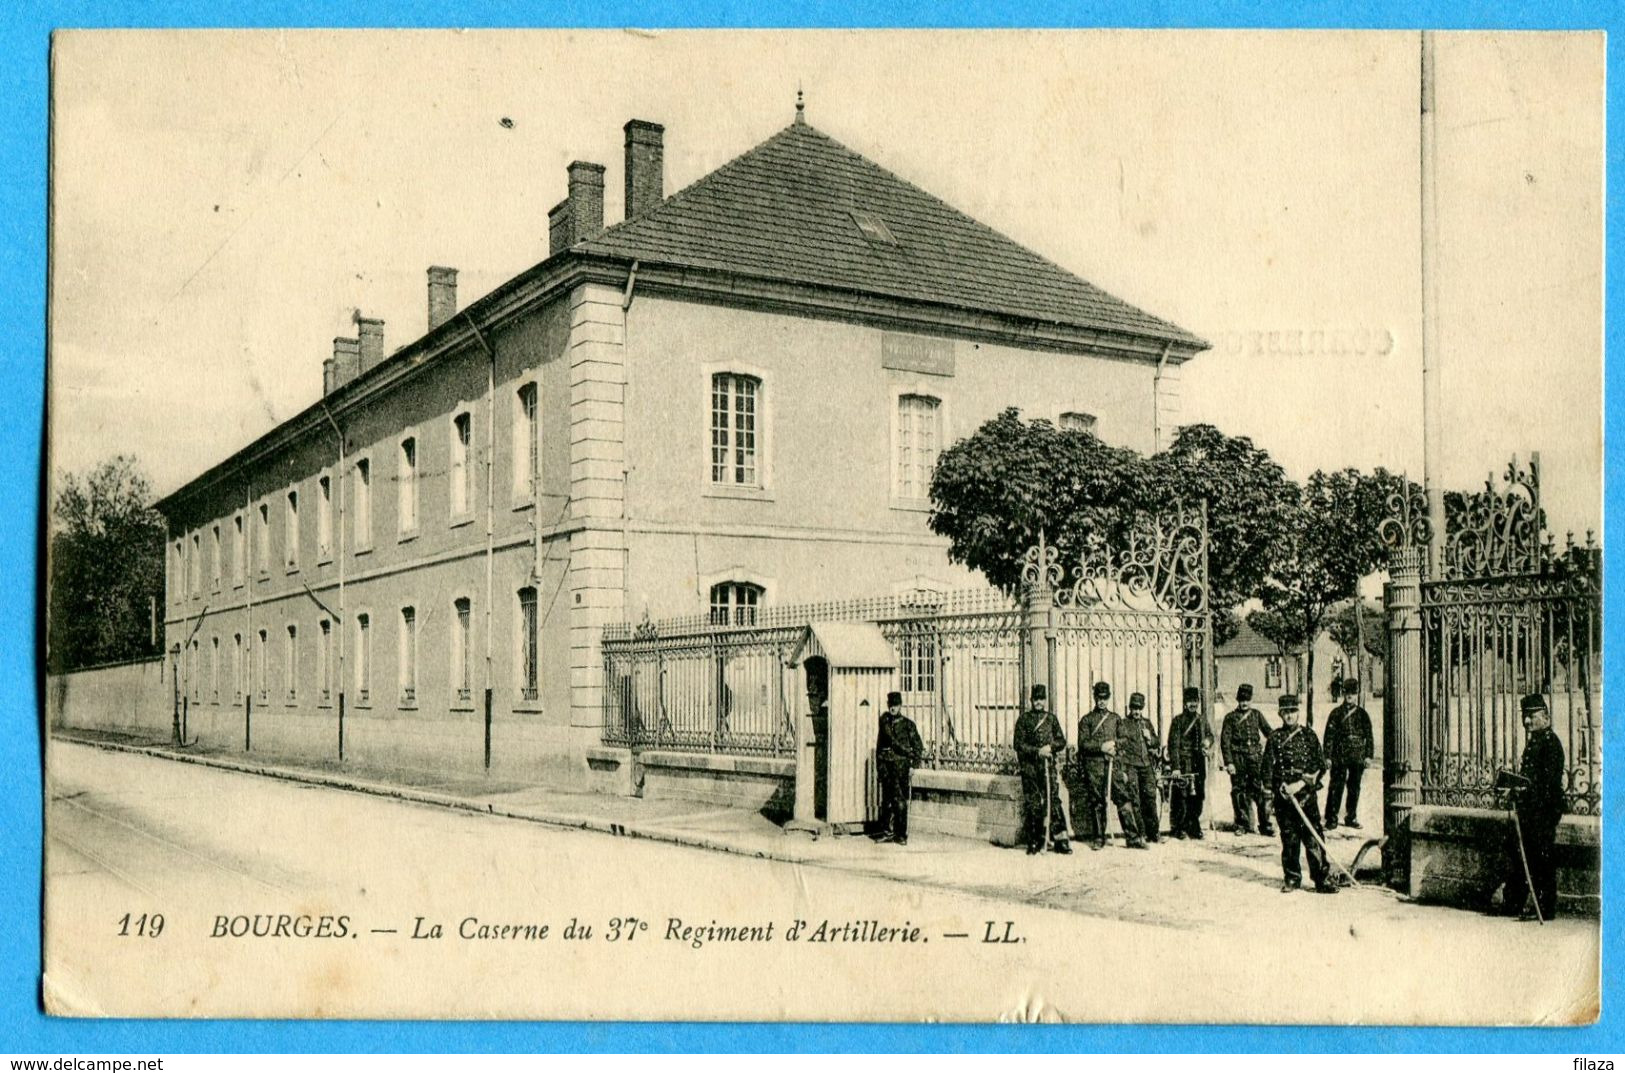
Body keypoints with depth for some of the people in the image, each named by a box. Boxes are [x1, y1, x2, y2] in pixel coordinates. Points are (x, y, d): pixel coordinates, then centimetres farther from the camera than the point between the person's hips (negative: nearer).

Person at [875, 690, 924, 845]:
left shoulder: (908, 724, 1)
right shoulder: (884, 721, 10)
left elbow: (918, 746, 3)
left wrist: (913, 765, -3)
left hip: (902, 765, -3)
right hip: (885, 765, 3)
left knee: (900, 801, -4)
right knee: (886, 800, 5)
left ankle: (901, 835, 0)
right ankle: (887, 832, 11)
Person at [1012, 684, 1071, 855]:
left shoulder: (1051, 718, 12)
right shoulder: (1023, 719, 6)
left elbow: (1062, 741, 11)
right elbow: (1019, 744, -1)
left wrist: (1050, 747, -9)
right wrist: (1037, 751, -13)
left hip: (1048, 765, 1)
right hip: (1029, 766, -1)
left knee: (1054, 800, -7)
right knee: (1031, 804, 0)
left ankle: (1060, 840, -6)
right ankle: (1033, 842, 7)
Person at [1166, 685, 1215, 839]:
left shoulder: (1202, 719, 13)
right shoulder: (1178, 720, -3)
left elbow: (1210, 734, 27)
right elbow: (1173, 745, -7)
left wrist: (1208, 741, 0)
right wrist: (1175, 767, -15)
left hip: (1200, 763, 5)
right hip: (1184, 763, -5)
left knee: (1198, 796, 6)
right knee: (1181, 796, -5)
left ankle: (1193, 826, 17)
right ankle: (1177, 828, 4)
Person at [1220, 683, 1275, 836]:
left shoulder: (1257, 715, 11)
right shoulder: (1230, 718, 4)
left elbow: (1269, 732, 11)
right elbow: (1225, 741, 0)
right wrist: (1229, 763, -7)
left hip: (1256, 756, 1)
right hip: (1238, 759, -1)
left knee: (1261, 791, -5)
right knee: (1239, 792, 4)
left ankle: (1265, 825, 0)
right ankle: (1242, 824, 15)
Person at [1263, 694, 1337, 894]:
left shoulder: (1309, 735, 6)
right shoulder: (1275, 738, 8)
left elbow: (1321, 766, 2)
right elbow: (1267, 767, 6)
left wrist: (1301, 783, -10)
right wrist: (1280, 787, -9)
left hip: (1307, 794, -1)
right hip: (1283, 795, 1)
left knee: (1313, 838, -7)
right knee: (1289, 838, 4)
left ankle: (1322, 879, -4)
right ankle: (1291, 878, 14)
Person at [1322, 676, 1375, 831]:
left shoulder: (1362, 714, 9)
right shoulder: (1336, 713, 2)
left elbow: (1369, 735, 10)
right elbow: (1329, 735, 0)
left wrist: (1369, 755, 3)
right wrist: (1328, 755, -6)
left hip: (1358, 758, 3)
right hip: (1339, 757, -3)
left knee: (1354, 789, 10)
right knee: (1336, 787, -4)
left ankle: (1351, 818, 20)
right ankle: (1331, 819, 0)